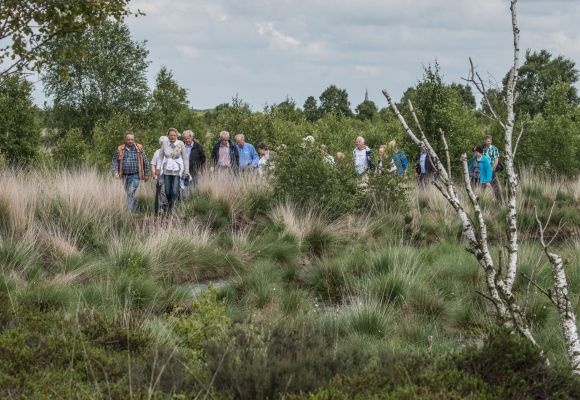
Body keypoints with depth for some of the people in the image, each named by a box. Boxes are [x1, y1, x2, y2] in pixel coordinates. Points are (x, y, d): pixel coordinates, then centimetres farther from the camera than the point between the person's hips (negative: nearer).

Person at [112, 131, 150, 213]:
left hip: (135, 175, -3)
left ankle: (130, 211, -20)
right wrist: (115, 172, -8)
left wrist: (146, 174, 7)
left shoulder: (139, 149, 0)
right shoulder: (120, 150, 4)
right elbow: (115, 161, 5)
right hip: (125, 176, 3)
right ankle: (135, 210, 29)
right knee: (129, 194, 13)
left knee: (131, 193, -17)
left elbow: (145, 162, 6)